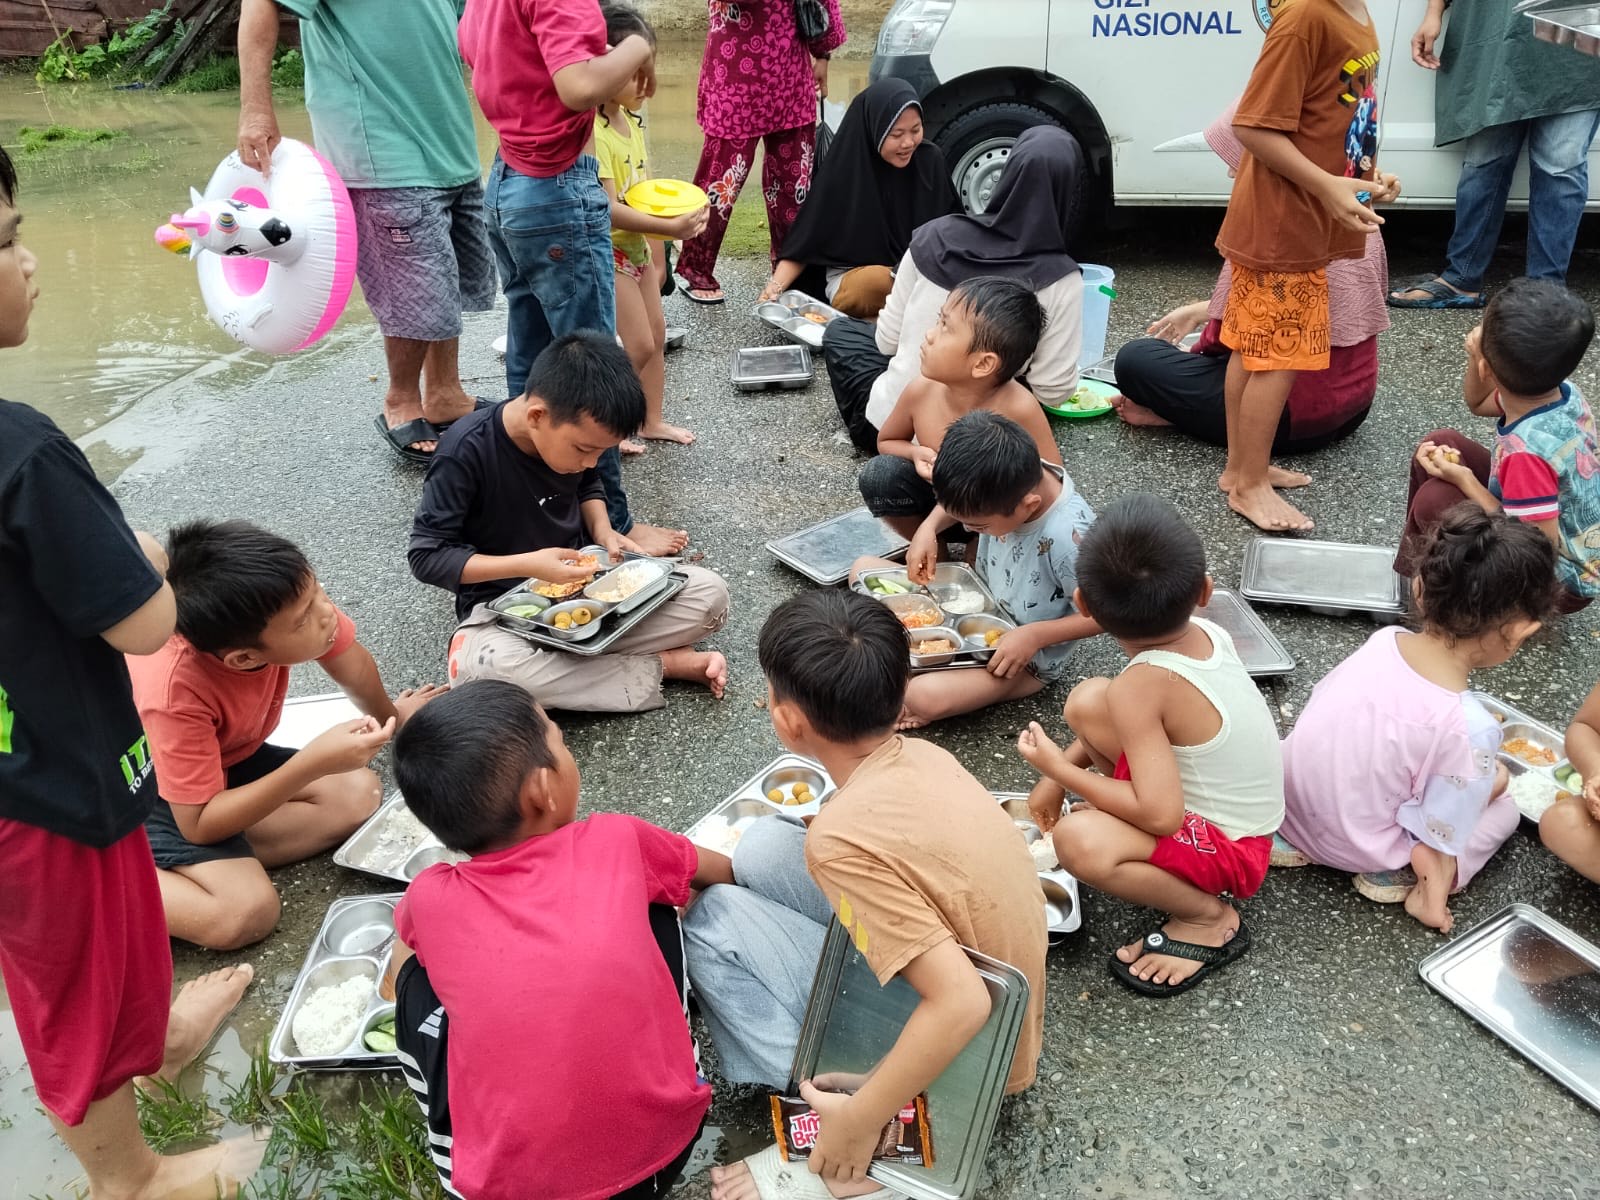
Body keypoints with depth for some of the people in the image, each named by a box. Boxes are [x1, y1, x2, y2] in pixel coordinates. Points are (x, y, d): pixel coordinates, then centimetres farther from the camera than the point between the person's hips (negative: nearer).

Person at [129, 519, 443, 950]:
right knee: (247, 911, -26)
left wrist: (391, 713, 16)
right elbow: (200, 825, -30)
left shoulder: (289, 597, -27)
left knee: (359, 795, -10)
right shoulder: (175, 694, -39)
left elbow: (350, 661, -4)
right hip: (147, 788, -7)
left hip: (226, 756, 7)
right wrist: (312, 764, -38)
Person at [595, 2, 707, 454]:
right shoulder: (593, 132, -24)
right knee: (639, 344, -6)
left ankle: (653, 420, 28)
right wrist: (669, 227, -29)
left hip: (637, 248, 9)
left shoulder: (633, 121, 5)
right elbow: (610, 209, -29)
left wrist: (655, 256, 9)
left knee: (657, 333, 14)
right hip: (608, 252, -9)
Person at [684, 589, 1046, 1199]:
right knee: (762, 845, 4)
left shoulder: (844, 834, -32)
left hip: (955, 1057, -7)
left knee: (710, 917, -7)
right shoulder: (922, 754, -8)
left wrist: (856, 1122, -23)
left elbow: (962, 1003, -35)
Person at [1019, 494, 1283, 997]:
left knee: (1077, 840, -33)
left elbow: (1160, 815, -34)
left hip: (1230, 851, -7)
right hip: (1224, 807, 7)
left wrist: (1058, 768, -20)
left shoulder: (1140, 687, -32)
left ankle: (1210, 918, -9)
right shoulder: (1208, 633, -10)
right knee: (1087, 700, -2)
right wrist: (1064, 770, 3)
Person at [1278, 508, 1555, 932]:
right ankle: (1415, 879, -2)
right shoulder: (1469, 727, -28)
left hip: (1291, 800, 4)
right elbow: (1441, 832, -21)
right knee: (1504, 807, 18)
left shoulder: (1383, 640, -14)